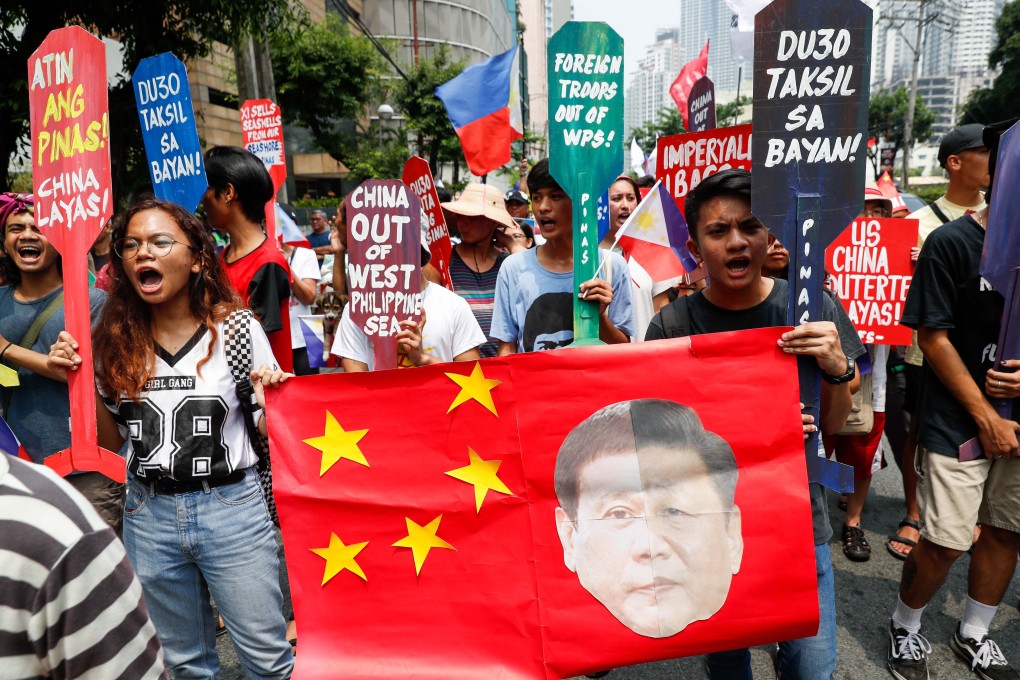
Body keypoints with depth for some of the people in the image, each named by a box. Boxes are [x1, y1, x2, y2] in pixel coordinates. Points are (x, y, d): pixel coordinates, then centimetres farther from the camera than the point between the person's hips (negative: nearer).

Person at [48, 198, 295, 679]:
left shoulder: (237, 328, -9)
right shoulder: (116, 340, 0)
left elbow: (267, 432, -3)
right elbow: (114, 439, 10)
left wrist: (269, 400, -24)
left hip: (232, 509, -3)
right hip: (148, 514, 4)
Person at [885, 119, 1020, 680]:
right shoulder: (952, 243, -11)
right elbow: (933, 339, -12)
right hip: (959, 423, -5)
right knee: (945, 543, -2)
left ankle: (974, 634, 35)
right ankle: (904, 628, 24)